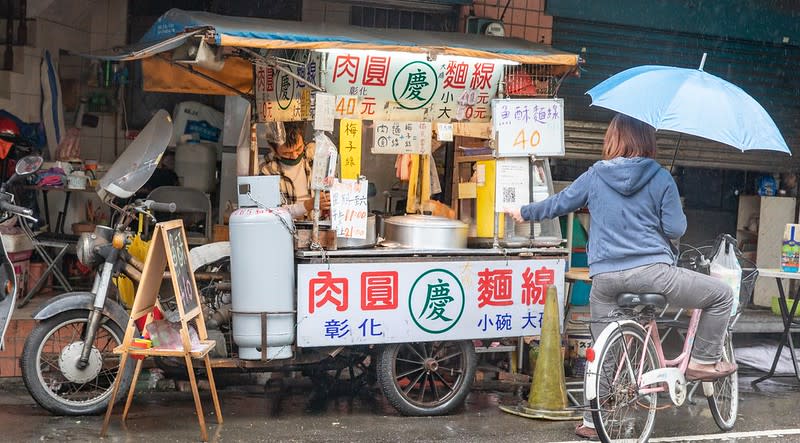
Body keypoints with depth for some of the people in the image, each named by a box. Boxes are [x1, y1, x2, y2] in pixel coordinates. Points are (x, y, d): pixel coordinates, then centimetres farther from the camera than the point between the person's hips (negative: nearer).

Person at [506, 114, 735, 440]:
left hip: (604, 277, 4)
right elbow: (675, 229, 1)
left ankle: (592, 421, 22)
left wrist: (524, 212, 37)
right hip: (651, 271, -4)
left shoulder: (595, 176, 10)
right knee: (722, 295, 13)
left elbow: (557, 204, 20)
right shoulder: (660, 177, 2)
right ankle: (703, 362, 15)